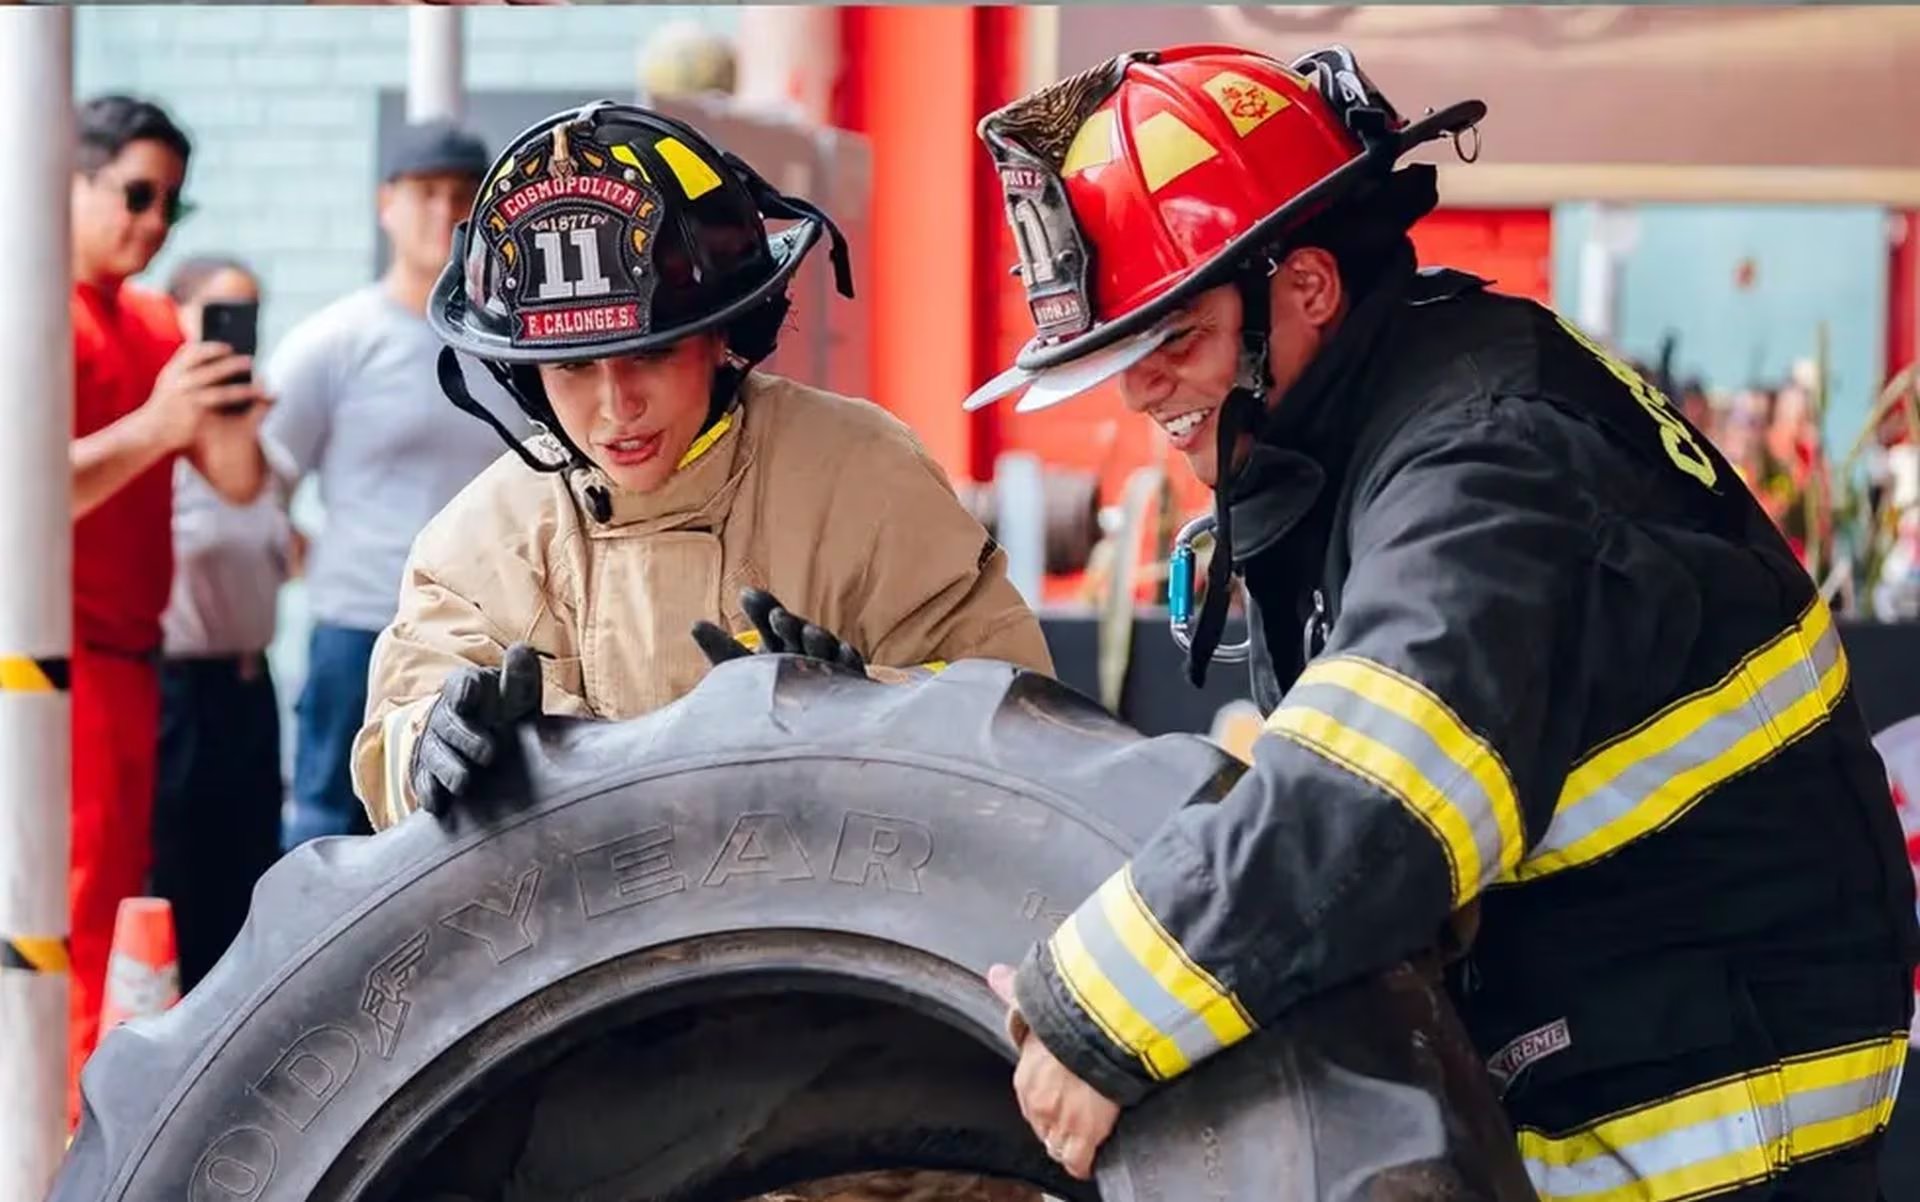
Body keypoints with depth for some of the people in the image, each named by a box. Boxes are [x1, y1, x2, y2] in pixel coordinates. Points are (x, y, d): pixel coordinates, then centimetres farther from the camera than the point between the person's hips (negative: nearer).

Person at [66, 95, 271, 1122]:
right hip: (62, 655, -9)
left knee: (115, 901, 10)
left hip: (126, 654, 9)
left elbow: (238, 483, 12)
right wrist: (155, 424, -27)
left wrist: (231, 420, -9)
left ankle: (92, 1126, 16)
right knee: (79, 912, -12)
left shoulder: (155, 323, 15)